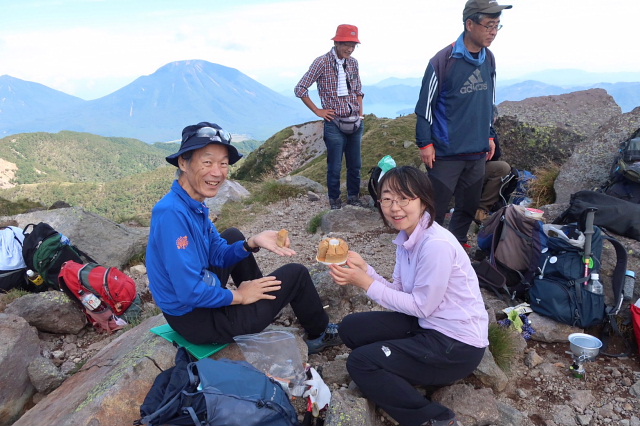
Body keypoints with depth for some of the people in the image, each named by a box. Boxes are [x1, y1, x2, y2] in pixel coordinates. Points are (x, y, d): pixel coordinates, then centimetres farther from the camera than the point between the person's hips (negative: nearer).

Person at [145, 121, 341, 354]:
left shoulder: (196, 205, -2)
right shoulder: (172, 213, -29)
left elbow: (218, 255, 6)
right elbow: (190, 293, -31)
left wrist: (253, 242, -12)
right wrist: (238, 296, -15)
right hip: (199, 321, -9)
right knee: (295, 273, 0)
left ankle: (260, 292, 33)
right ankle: (320, 334, 27)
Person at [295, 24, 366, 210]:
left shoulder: (353, 62, 8)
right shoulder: (322, 62, -9)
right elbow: (300, 89, -9)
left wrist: (361, 109, 8)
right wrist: (317, 111, -7)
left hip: (356, 123, 5)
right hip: (334, 124, -5)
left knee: (355, 165, 11)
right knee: (335, 167, 2)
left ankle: (354, 196, 28)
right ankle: (334, 200, 20)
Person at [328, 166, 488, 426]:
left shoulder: (436, 244, -26)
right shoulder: (406, 237, 1)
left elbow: (421, 307, -19)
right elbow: (400, 296, 1)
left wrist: (365, 283, -18)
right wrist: (363, 268, -13)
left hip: (458, 345, -9)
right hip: (428, 326, 9)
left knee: (359, 363, -12)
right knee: (351, 328, 4)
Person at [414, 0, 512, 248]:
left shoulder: (489, 59, 8)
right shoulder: (443, 60, -13)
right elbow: (425, 104, -10)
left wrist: (488, 136, 18)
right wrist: (425, 144, -10)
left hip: (478, 152, 7)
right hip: (446, 153, -6)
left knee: (469, 205, 15)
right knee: (437, 207, 1)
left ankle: (457, 244, 33)